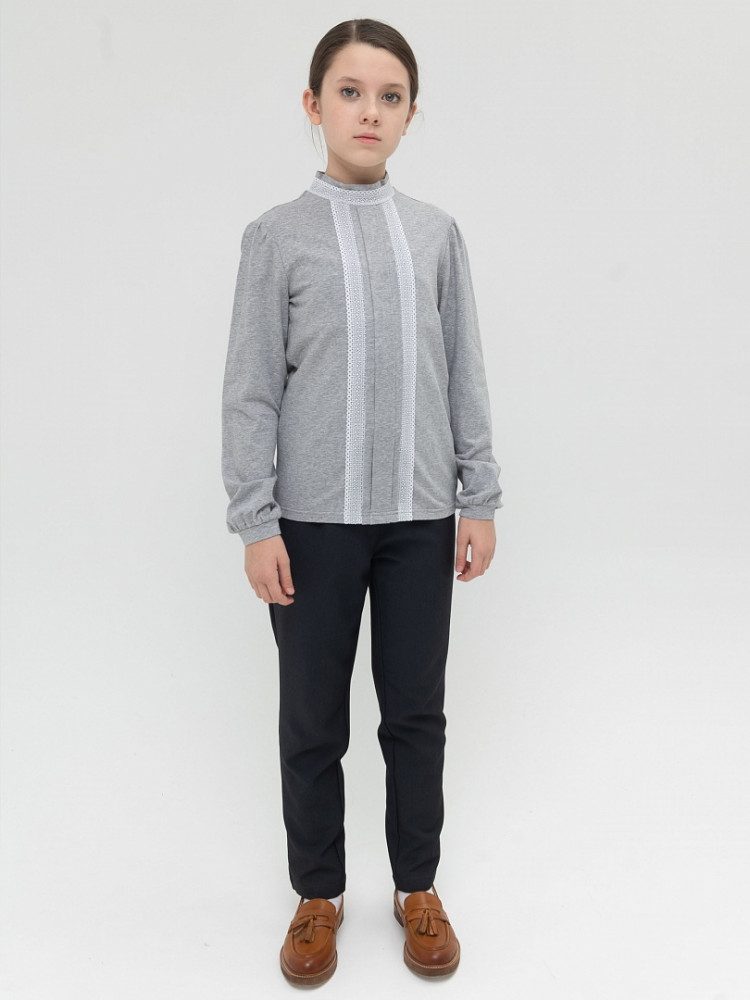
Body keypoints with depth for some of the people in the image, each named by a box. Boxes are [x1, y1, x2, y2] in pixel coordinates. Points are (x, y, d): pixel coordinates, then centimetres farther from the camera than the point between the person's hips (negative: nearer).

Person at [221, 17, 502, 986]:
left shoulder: (437, 233, 7)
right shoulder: (278, 234, 1)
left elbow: (465, 375, 8)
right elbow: (251, 389, -1)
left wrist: (480, 500, 4)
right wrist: (256, 522, -6)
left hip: (421, 517, 2)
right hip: (313, 520, -1)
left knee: (417, 713, 12)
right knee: (313, 720, 11)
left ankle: (417, 887, 34)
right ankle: (318, 894, 33)